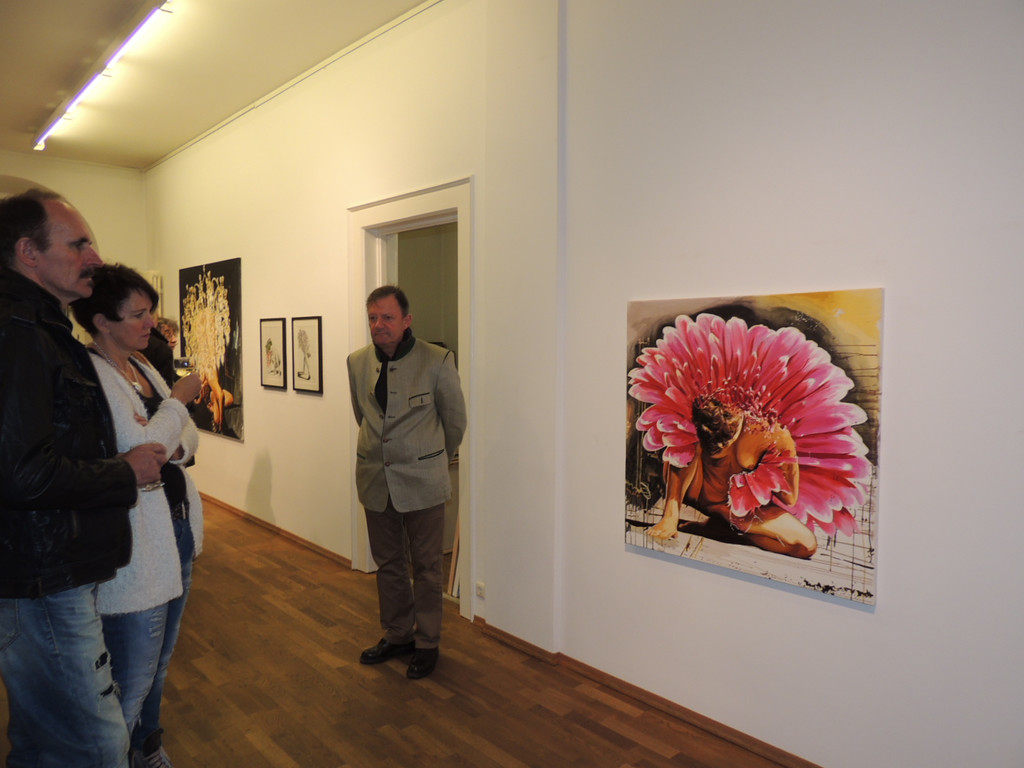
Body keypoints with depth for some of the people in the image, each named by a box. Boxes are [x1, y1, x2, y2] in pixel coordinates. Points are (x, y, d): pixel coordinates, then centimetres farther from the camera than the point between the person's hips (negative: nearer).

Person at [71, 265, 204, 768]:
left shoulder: (142, 368, 10)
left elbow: (188, 435, 11)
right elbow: (140, 447, -23)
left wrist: (176, 448, -10)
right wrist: (178, 400, -11)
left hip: (176, 528, 9)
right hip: (135, 549, -9)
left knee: (159, 663, 23)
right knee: (133, 678, 4)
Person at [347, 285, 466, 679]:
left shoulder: (437, 361, -12)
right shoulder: (357, 362, 1)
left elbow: (456, 420, 2)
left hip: (422, 481, -4)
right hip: (375, 479, 4)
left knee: (426, 566, 7)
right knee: (388, 563, 16)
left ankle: (427, 643, 24)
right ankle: (396, 635, 34)